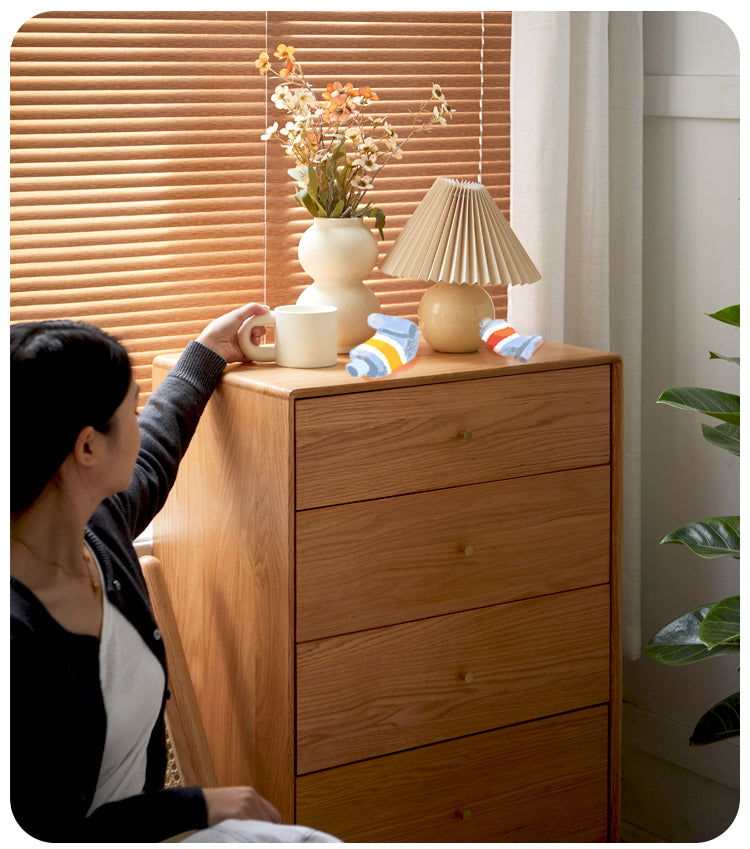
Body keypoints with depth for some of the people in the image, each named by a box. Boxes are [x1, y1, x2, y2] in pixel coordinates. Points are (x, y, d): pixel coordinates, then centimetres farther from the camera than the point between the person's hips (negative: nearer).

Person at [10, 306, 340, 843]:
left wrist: (207, 352, 36)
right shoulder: (15, 631, -31)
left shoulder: (96, 524, -4)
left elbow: (149, 462, 22)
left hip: (142, 818, 9)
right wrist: (198, 806, -14)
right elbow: (37, 837, -24)